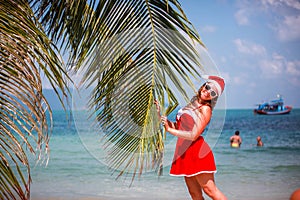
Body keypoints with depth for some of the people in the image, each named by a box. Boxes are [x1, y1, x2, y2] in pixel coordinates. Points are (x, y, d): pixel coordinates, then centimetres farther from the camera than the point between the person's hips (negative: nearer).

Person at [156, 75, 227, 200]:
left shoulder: (205, 109, -9)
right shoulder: (193, 103, 16)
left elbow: (193, 135, -16)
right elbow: (179, 126, 19)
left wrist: (170, 130, -10)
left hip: (197, 152, -8)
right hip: (185, 152, 8)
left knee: (210, 190, -10)